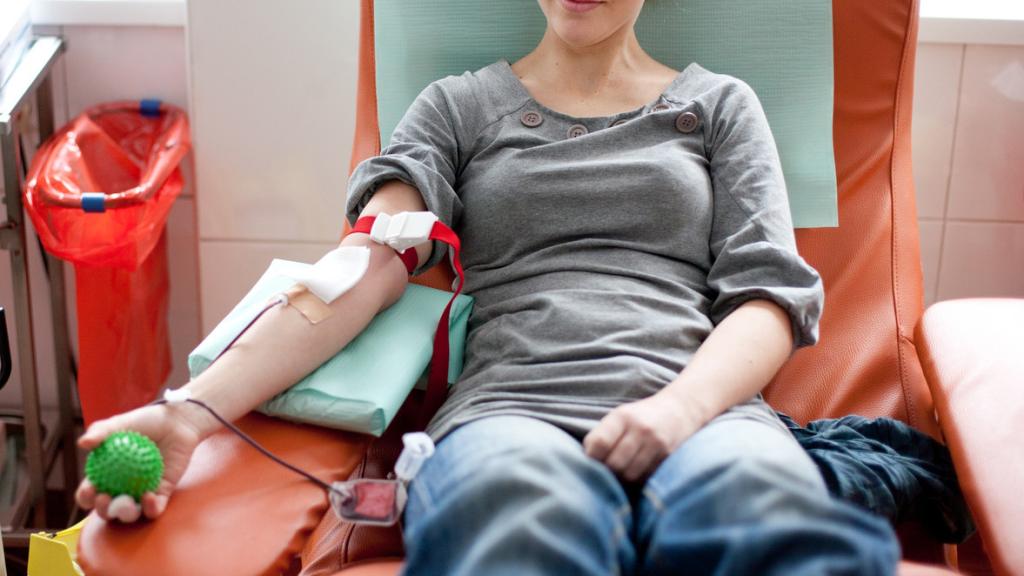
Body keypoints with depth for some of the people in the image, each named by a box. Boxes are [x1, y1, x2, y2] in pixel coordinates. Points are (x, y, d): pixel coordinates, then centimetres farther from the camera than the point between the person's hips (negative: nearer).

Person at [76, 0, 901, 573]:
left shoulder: (720, 105, 24)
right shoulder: (461, 107, 22)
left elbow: (770, 291, 13)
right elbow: (365, 266, 7)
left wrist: (683, 406, -11)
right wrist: (192, 408, -10)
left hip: (701, 408, 1)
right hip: (512, 408, 0)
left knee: (766, 503, -41)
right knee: (521, 510, -42)